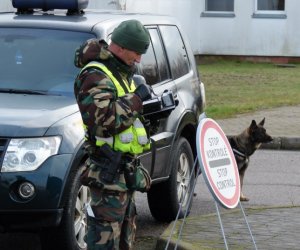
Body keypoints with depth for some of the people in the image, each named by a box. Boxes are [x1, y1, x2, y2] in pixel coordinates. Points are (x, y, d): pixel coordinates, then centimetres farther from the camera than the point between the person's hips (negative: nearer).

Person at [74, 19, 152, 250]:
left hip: (125, 168, 10)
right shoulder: (95, 76, -16)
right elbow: (103, 119, -27)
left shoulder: (120, 73, 17)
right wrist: (136, 98, -20)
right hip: (109, 172, -10)